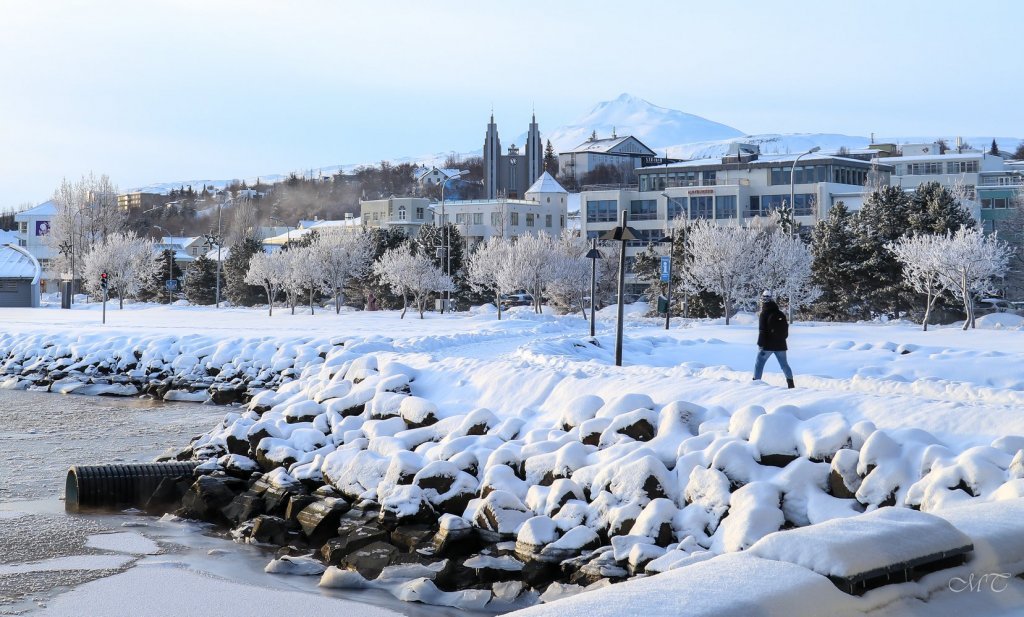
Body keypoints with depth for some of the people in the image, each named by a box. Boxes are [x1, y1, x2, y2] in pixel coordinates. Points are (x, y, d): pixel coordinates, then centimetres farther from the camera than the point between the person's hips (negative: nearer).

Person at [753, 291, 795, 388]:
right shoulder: (781, 314, 8)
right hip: (780, 345, 5)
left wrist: (760, 344, -10)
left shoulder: (763, 314, -9)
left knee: (759, 364, 3)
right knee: (784, 364, 14)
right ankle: (791, 383, 13)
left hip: (767, 345, -5)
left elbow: (762, 332, -13)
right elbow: (786, 332, 14)